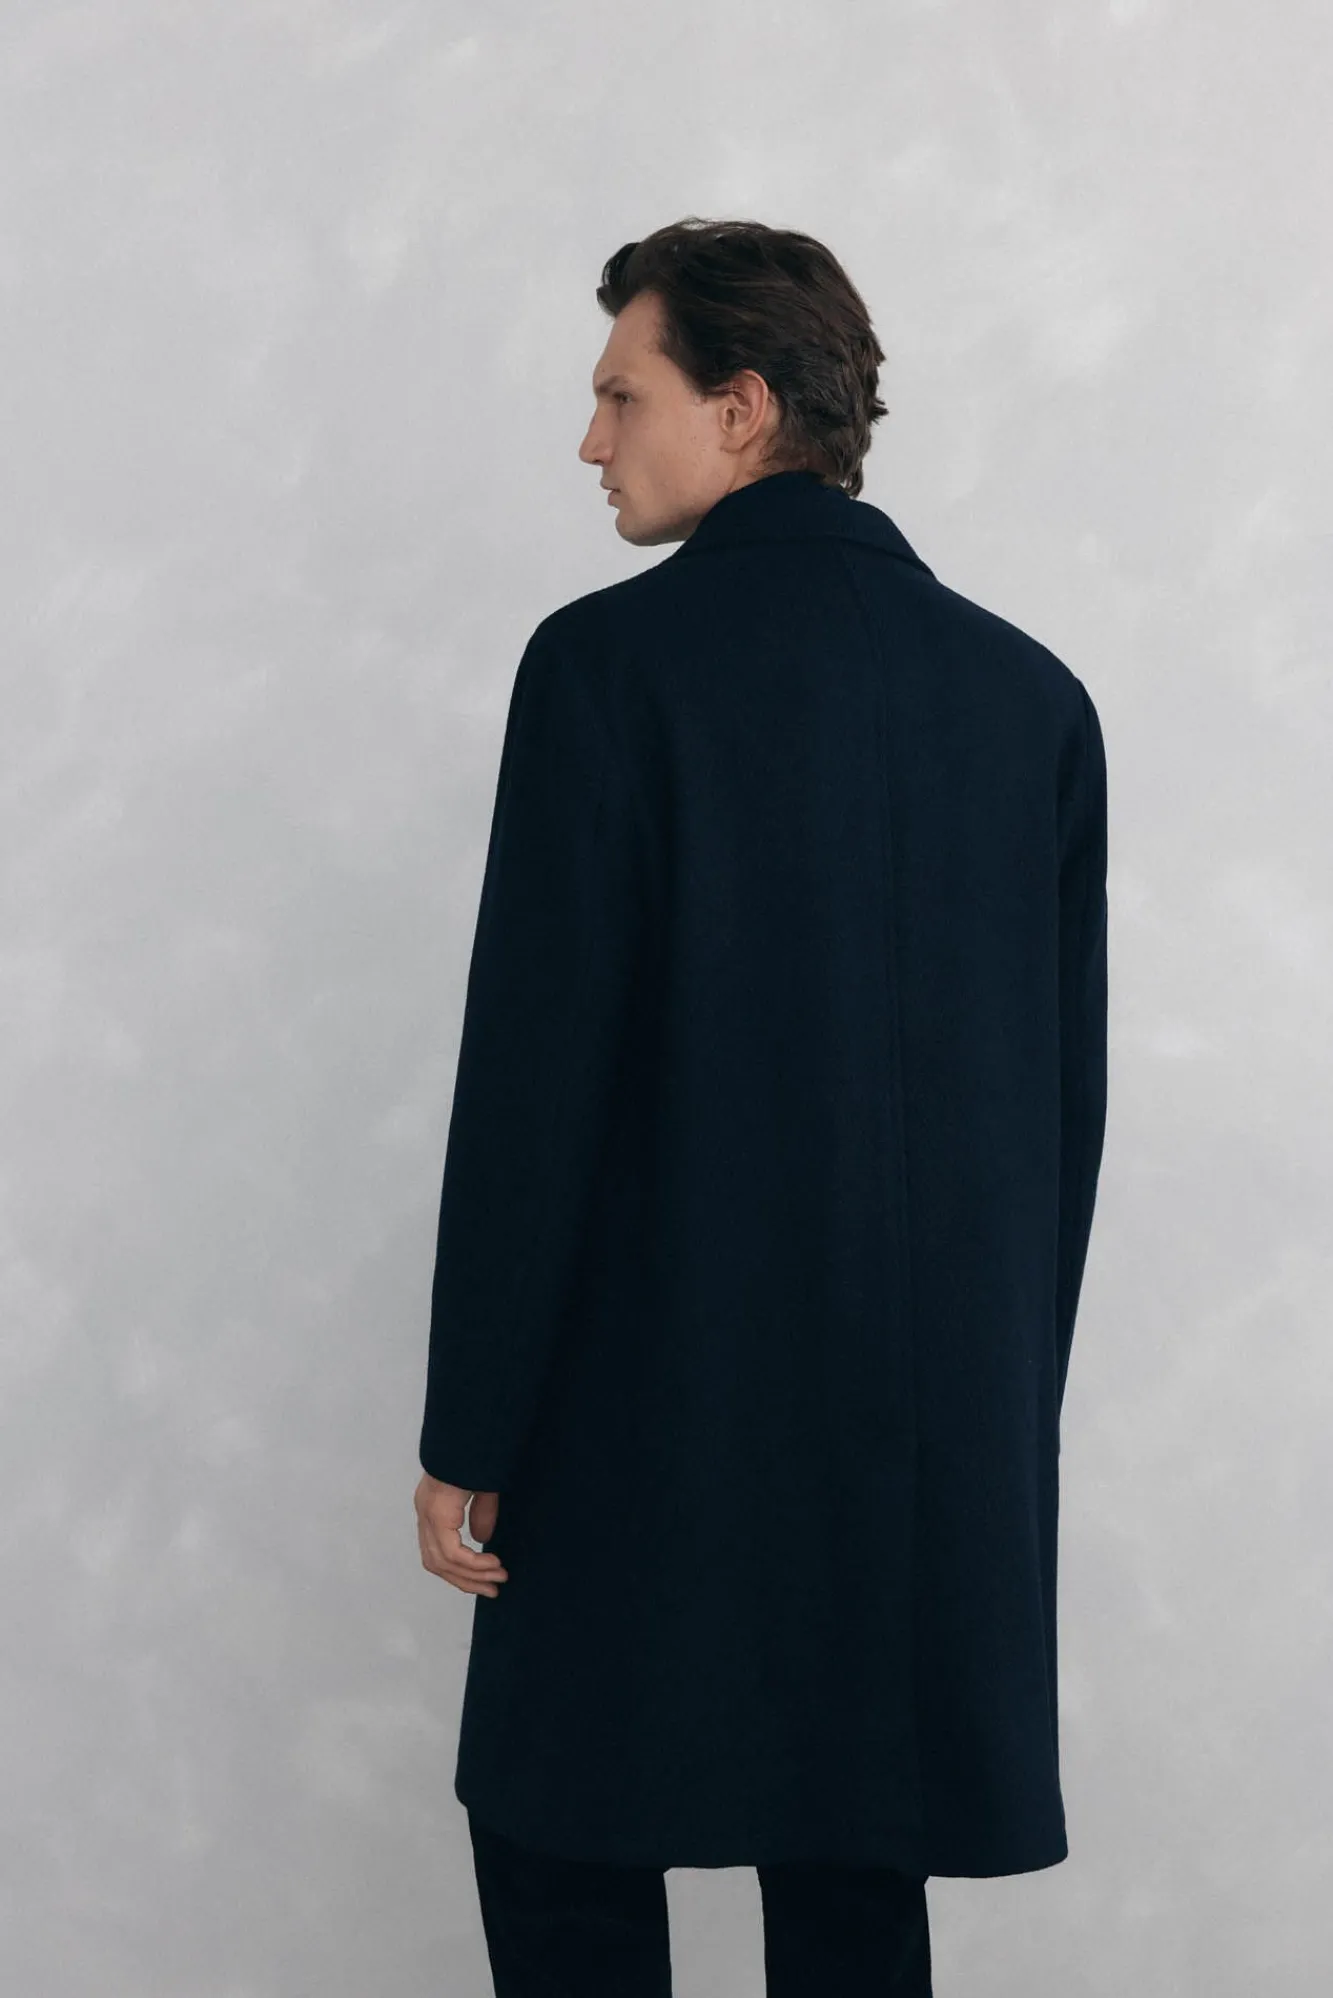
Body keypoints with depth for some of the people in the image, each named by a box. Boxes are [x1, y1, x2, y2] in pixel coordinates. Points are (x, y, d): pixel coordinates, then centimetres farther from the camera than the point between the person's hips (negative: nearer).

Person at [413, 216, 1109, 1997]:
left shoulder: (611, 662, -10)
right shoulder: (1032, 691, 5)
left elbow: (536, 1081, -13)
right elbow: (1067, 1099, 7)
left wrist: (467, 1434, -6)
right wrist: (1006, 1413, 16)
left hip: (661, 1406, -4)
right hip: (939, 1429, 5)